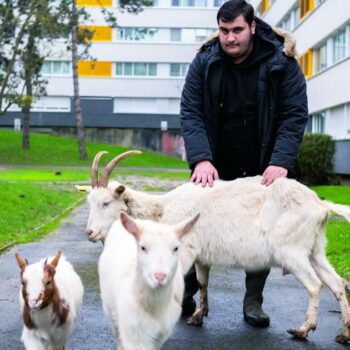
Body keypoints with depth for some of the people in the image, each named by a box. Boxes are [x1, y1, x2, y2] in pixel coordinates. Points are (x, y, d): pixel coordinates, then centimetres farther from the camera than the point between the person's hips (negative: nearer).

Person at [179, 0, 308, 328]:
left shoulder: (280, 61, -11)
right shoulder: (205, 62, -7)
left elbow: (295, 114, -13)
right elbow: (190, 113, -12)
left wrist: (280, 161, -26)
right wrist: (201, 159, -26)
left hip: (263, 168, 0)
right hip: (217, 166, 1)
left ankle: (253, 301, 18)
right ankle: (186, 292, 19)